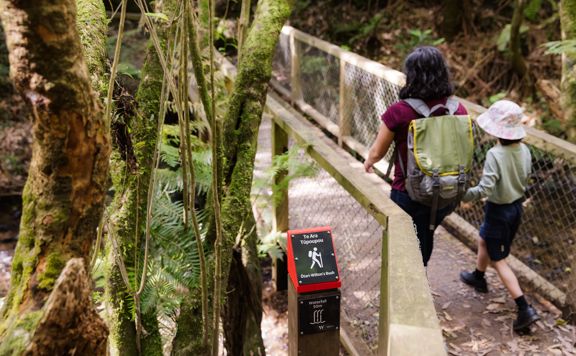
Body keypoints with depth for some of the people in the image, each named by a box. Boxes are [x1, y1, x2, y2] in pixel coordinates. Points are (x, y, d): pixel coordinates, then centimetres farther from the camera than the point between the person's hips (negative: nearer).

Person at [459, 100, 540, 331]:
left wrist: (464, 196, -15)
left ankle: (525, 310, 0)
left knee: (498, 261, 4)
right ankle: (478, 277, 53)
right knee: (484, 241, 31)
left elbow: (484, 189, -30)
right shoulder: (524, 151, -5)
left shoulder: (495, 154, -28)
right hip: (516, 207, 8)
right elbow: (524, 179, 7)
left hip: (498, 210, -8)